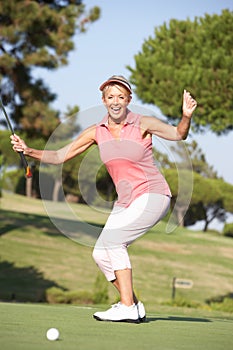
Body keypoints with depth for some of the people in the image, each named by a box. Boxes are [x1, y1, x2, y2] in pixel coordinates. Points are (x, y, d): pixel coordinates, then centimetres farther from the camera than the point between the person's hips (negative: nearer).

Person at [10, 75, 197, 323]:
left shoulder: (143, 124, -10)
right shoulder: (96, 132, 1)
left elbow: (178, 135, -3)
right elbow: (59, 156, 2)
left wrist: (186, 116, -24)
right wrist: (29, 151, -13)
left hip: (152, 196, -6)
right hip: (126, 201, 6)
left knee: (112, 239, -21)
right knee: (101, 254, -3)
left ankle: (127, 308, -17)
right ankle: (135, 307, 12)